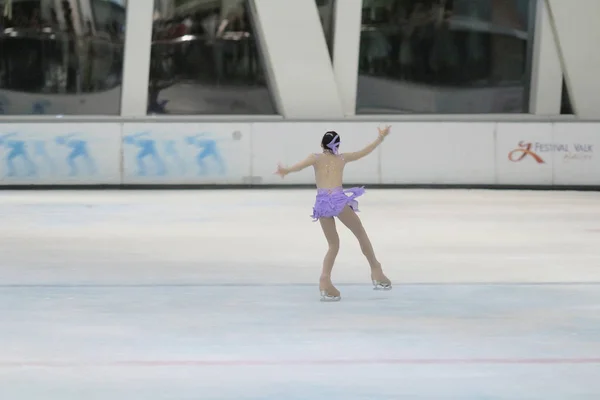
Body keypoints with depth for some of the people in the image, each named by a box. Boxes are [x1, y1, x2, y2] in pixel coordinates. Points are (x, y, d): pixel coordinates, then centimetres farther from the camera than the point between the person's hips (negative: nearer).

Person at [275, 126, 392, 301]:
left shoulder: (316, 157, 13)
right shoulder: (342, 158, 16)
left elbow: (300, 165, -9)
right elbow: (365, 152, 29)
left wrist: (286, 171, -19)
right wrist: (380, 138, 40)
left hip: (322, 203, 2)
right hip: (339, 200, -2)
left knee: (333, 245, 12)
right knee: (361, 235, 17)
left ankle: (325, 279, -8)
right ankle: (376, 270, 21)